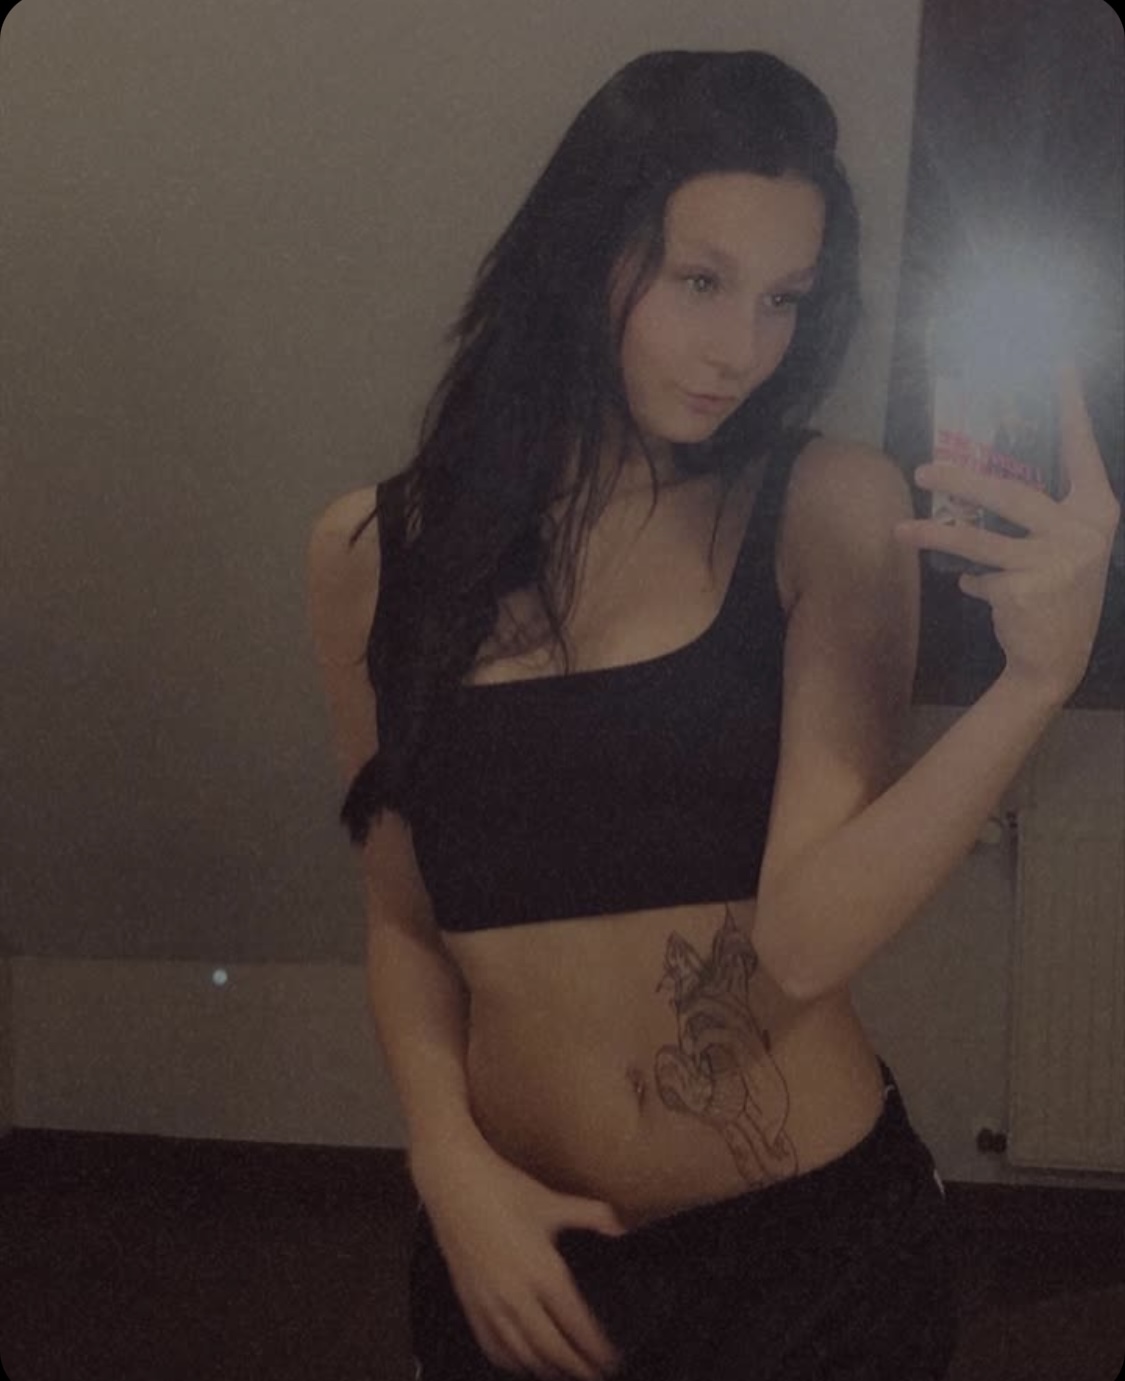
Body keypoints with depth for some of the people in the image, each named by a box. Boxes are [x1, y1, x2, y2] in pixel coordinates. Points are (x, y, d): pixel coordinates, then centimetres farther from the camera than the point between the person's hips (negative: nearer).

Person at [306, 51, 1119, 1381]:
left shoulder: (832, 510, -10)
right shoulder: (376, 550, -4)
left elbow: (808, 935, -19)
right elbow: (405, 917, 4)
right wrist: (451, 1164, -9)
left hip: (813, 1237, -1)